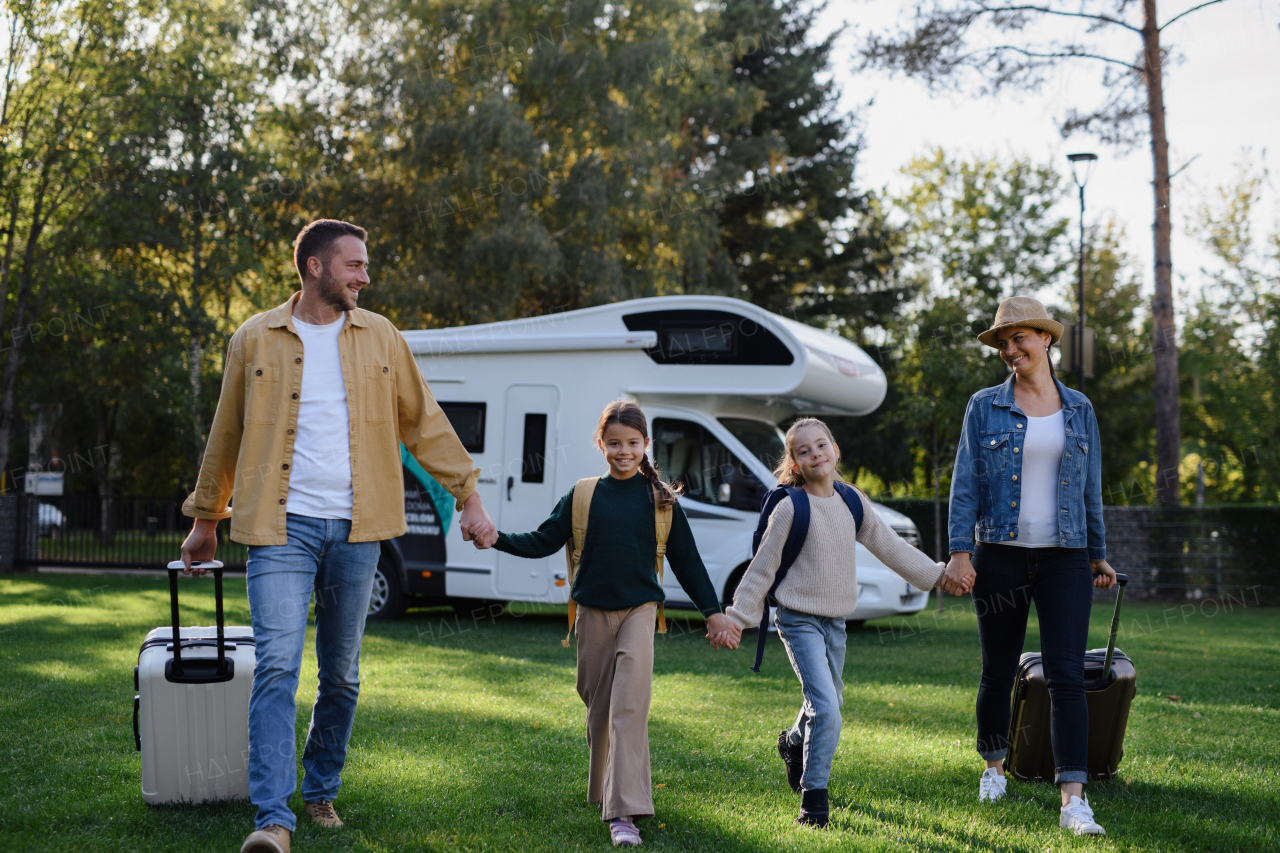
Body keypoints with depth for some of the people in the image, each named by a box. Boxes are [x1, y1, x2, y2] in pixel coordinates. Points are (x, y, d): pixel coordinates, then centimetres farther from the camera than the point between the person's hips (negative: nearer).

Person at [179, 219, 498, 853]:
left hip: (354, 529, 3)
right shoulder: (256, 340, 3)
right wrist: (205, 519, 19)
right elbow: (226, 436, 13)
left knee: (341, 673, 10)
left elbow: (424, 423, 12)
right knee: (277, 667, -13)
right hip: (283, 526, -2)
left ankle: (321, 792, 27)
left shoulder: (380, 338, 8)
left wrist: (468, 497, 8)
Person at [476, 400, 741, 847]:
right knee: (598, 706, 10)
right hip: (593, 611, 2)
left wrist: (713, 612, 7)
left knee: (629, 705, -14)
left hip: (639, 609, -2)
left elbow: (687, 560, 7)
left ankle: (624, 813, -18)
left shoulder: (660, 499, 1)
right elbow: (543, 542, 5)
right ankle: (603, 789, 30)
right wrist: (498, 539, -9)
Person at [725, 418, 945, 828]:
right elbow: (763, 566, -6)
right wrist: (737, 616, -7)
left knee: (829, 702, 18)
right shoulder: (790, 508, -11)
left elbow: (890, 547, 14)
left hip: (836, 620, 6)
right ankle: (814, 795, -5)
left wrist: (937, 574, 16)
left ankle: (794, 742, 49)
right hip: (799, 619, -6)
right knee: (825, 707, -17)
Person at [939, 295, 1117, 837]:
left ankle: (1073, 801, -14)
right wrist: (959, 553, -10)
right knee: (998, 671, 10)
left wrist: (1099, 555, 16)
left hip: (1065, 556, 1)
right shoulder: (985, 407, 3)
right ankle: (994, 767, 33)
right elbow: (965, 483, -1)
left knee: (1066, 674, -10)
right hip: (1000, 554, -1)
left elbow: (1090, 488, 15)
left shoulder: (1079, 409, 9)